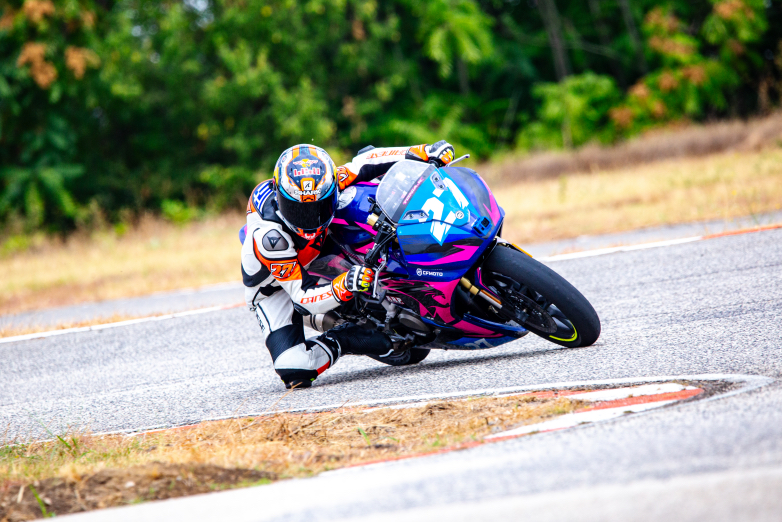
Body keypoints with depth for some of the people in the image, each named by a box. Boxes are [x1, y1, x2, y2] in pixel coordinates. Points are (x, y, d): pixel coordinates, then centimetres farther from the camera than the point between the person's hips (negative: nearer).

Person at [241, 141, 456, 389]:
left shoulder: (325, 185, -28)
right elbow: (303, 295, -38)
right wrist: (343, 287, -56)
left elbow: (365, 161, -12)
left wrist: (423, 152, -21)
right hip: (275, 287, -6)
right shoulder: (269, 235, -41)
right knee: (294, 371, -26)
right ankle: (339, 341, -4)